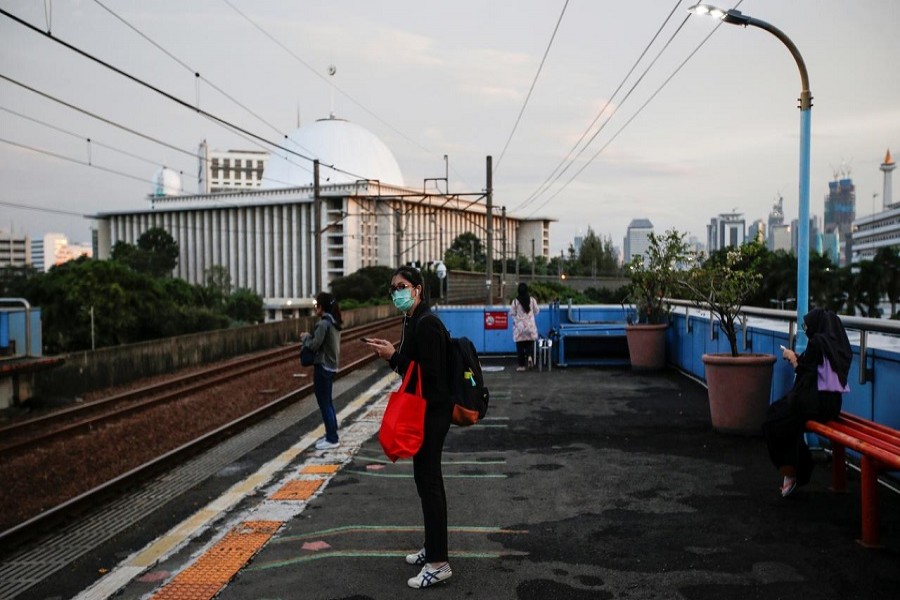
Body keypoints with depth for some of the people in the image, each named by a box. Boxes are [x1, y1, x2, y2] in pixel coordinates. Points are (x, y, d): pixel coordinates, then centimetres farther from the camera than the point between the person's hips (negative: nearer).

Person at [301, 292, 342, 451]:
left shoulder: (323, 323, -19)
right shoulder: (334, 322, 9)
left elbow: (314, 345, -20)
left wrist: (306, 337, -3)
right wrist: (311, 336, 9)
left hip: (323, 366, -9)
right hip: (331, 366, 9)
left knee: (324, 403, -1)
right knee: (328, 402, 17)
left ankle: (332, 439, 5)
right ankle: (332, 436, 24)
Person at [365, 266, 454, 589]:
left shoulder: (426, 324, -19)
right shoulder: (412, 322, 11)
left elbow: (429, 372, -23)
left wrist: (393, 356, -19)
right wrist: (391, 353, 2)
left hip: (432, 412, -10)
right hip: (424, 410, 10)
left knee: (428, 481, -5)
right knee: (428, 479, 17)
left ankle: (438, 563, 4)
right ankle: (432, 548, 29)